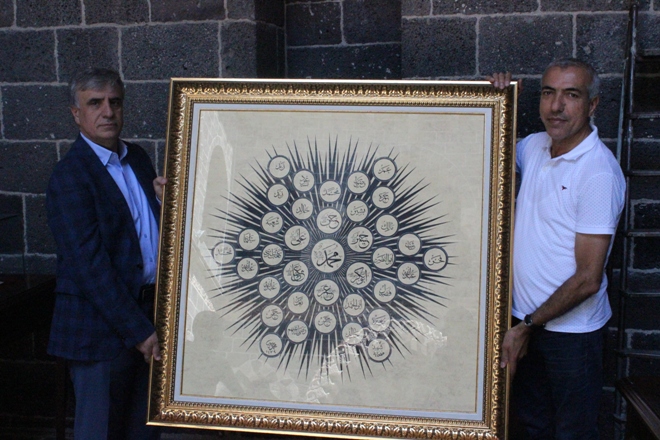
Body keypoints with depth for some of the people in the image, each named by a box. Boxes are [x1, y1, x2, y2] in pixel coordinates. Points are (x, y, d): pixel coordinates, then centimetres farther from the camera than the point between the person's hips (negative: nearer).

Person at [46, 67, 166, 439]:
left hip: (148, 311, 7)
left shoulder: (138, 158, 10)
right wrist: (137, 330, -19)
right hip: (102, 325, -7)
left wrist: (166, 201, -6)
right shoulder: (70, 176, -13)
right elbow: (90, 265, -18)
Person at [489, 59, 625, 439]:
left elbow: (588, 279, -22)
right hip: (525, 319, 7)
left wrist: (528, 327, -16)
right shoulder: (535, 146, 1)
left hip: (572, 329, -7)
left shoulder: (599, 172, -21)